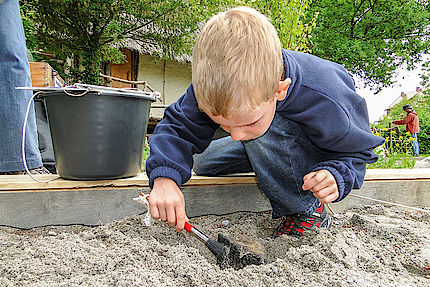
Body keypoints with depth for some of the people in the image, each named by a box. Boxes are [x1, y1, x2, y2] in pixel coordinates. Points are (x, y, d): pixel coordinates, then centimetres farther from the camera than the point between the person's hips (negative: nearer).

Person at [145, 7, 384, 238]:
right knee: (202, 162, 4)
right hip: (270, 143, 5)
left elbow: (357, 150, -20)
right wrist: (164, 177, -41)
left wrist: (336, 177, -41)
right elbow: (178, 126, -23)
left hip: (319, 150, -5)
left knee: (265, 132, -38)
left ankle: (308, 211, -17)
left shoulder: (325, 105, -39)